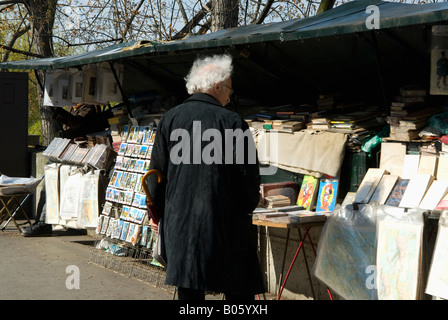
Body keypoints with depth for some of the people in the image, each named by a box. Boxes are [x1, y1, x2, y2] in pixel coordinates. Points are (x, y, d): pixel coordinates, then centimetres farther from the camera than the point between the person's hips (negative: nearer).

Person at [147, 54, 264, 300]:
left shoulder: (169, 119, 3)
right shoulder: (232, 122, -7)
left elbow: (157, 171, 7)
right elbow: (248, 174, -7)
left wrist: (157, 210, 19)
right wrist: (247, 208, 10)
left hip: (179, 222, 4)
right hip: (224, 222, -3)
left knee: (188, 289, 9)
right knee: (239, 289, 6)